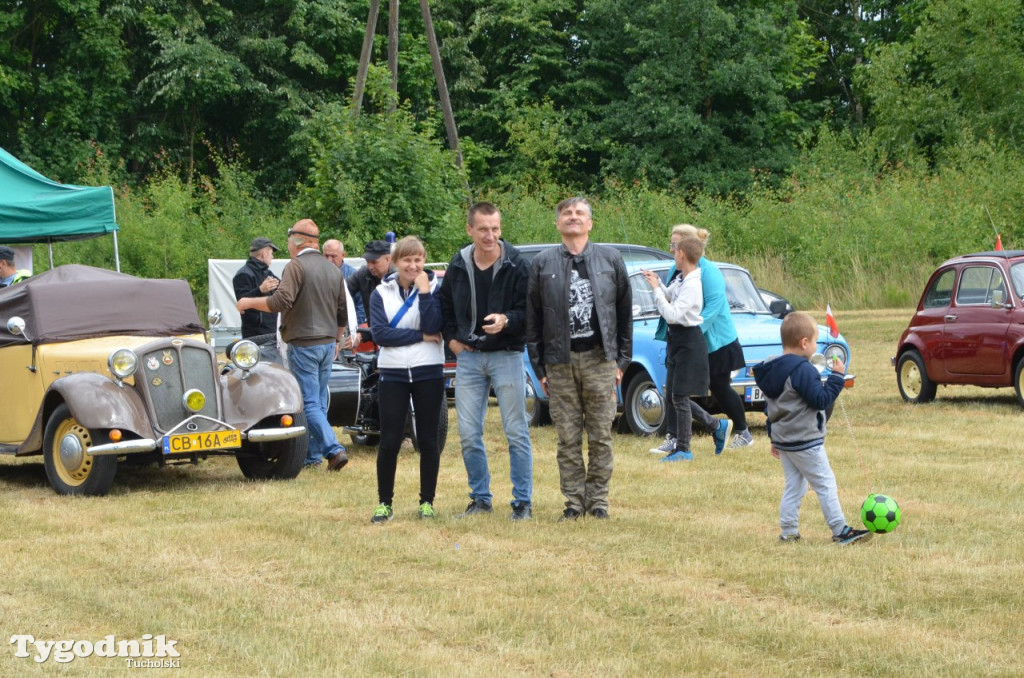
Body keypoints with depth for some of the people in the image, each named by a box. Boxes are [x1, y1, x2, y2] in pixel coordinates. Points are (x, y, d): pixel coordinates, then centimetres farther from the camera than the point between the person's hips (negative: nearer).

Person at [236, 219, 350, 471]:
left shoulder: (297, 266, -13)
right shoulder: (333, 270, 12)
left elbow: (281, 301, -24)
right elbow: (342, 311, 17)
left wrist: (249, 302, -11)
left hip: (303, 345, -7)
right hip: (327, 344, 7)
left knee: (309, 404, -6)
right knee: (319, 402, 12)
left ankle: (333, 449, -18)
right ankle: (313, 455, 16)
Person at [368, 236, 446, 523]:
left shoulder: (434, 287, 1)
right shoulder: (381, 293, 4)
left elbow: (433, 326, -14)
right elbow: (380, 334, -9)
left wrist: (424, 291, -16)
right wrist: (421, 336, -11)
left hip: (428, 372, 0)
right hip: (393, 373, 0)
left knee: (429, 440, 5)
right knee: (389, 442, -1)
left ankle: (427, 501, 14)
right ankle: (384, 503, 9)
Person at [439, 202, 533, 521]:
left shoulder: (515, 265, -8)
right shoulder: (458, 265, 4)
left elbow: (529, 311, -8)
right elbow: (445, 306, 19)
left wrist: (507, 321, -26)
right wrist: (451, 337, 8)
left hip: (506, 355, -4)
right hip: (468, 357, 4)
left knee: (516, 432, -1)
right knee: (469, 435, 5)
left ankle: (522, 501, 6)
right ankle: (480, 498, 18)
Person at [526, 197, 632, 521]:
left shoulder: (610, 260, 7)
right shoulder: (543, 263, 6)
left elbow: (625, 311, 10)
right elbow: (532, 318, 7)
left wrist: (622, 360, 5)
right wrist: (539, 367, 3)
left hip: (600, 360, 0)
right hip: (560, 362, 0)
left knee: (601, 435, 1)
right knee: (568, 437, 1)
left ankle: (598, 499, 10)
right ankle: (574, 500, 9)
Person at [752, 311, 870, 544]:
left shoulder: (771, 370, 10)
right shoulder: (802, 370, -19)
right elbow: (820, 400, -20)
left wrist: (774, 438, 24)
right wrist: (837, 377, -13)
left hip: (783, 439, 9)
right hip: (805, 441, -9)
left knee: (793, 485, 14)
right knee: (825, 484, -3)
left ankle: (788, 531, 11)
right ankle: (840, 531, -1)